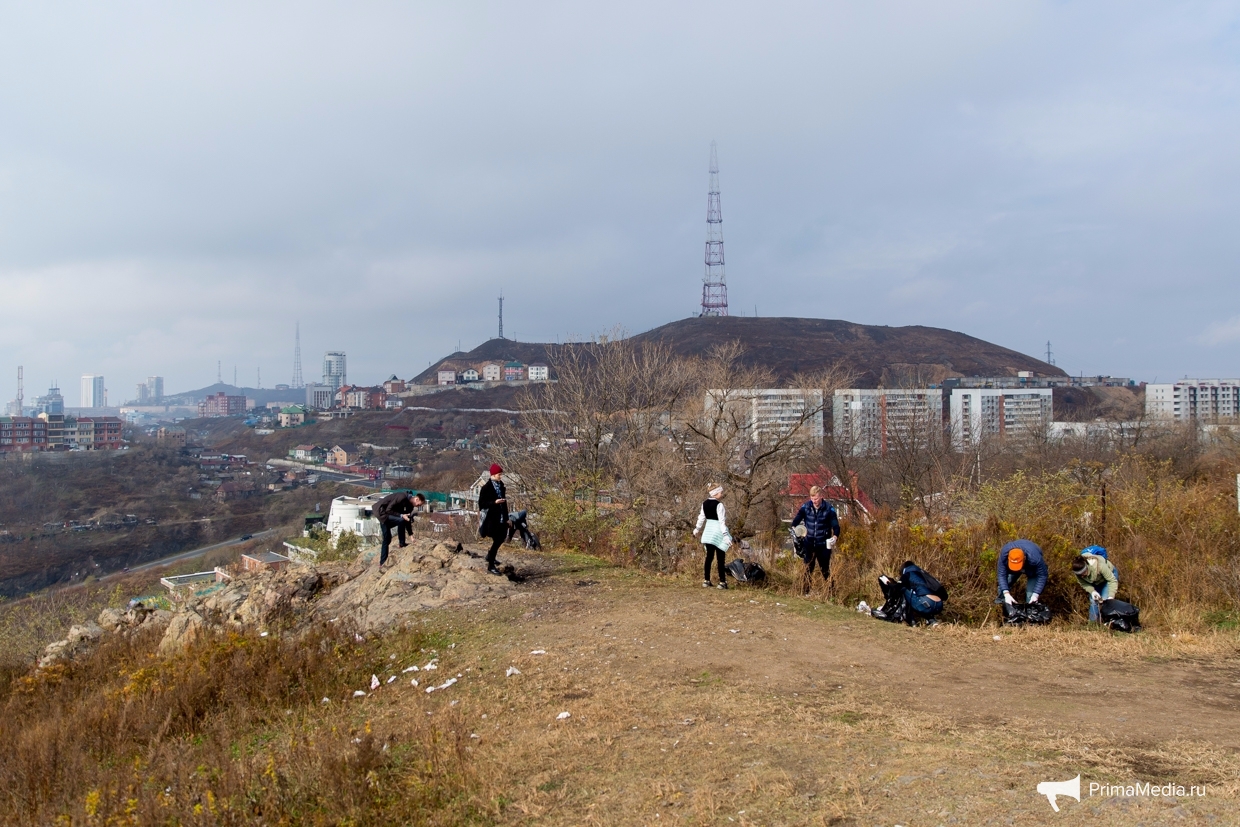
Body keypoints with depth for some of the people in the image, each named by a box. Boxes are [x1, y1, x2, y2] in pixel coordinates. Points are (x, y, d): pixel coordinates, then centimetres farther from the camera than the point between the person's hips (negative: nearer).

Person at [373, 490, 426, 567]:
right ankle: (402, 544, -13)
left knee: (387, 539, 10)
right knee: (401, 520, -27)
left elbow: (407, 520, 10)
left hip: (385, 515, 9)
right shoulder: (402, 497, -25)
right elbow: (388, 510, -27)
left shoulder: (410, 506, 4)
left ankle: (382, 563, 16)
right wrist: (401, 515, -31)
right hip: (381, 511, -9)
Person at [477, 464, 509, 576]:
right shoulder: (486, 488, -13)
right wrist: (494, 502, -25)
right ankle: (490, 567, 5)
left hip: (501, 518, 7)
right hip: (492, 519, -7)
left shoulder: (501, 485, 8)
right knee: (497, 541, -5)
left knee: (501, 538, 16)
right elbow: (481, 503, -13)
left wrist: (506, 517, 14)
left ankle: (490, 556, 39)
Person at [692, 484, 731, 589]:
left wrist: (697, 529, 28)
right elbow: (721, 521, -19)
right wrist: (725, 535, -20)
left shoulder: (705, 503, 6)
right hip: (718, 532, -6)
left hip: (708, 531, 6)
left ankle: (706, 580, 12)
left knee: (709, 557, 11)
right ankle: (722, 582, -1)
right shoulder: (719, 505, -15)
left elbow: (701, 518, 15)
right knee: (720, 559, -2)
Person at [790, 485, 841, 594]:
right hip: (809, 543, 2)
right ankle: (806, 592, 16)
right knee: (808, 569, 8)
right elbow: (797, 518, -2)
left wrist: (835, 536, -27)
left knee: (825, 570, 8)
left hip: (823, 545, -2)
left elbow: (835, 525, -8)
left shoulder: (828, 509, -9)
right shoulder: (806, 507, -4)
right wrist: (793, 528, -24)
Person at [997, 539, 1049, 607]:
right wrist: (1006, 594, -45)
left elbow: (1042, 576, -34)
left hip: (1033, 570, -3)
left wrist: (1035, 595, -41)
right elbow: (1002, 575, -34)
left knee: (1031, 596, -14)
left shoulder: (1035, 558, -45)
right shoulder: (1004, 554, -38)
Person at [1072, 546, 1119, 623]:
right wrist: (1092, 591, -32)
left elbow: (1112, 580, -33)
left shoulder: (1099, 565, -43)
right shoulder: (1078, 570, -31)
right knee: (1093, 601, -8)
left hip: (1109, 575, -3)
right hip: (1095, 582, 3)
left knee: (1104, 601, -16)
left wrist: (1111, 596, -40)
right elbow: (1083, 583, -15)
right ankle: (1093, 624, 2)